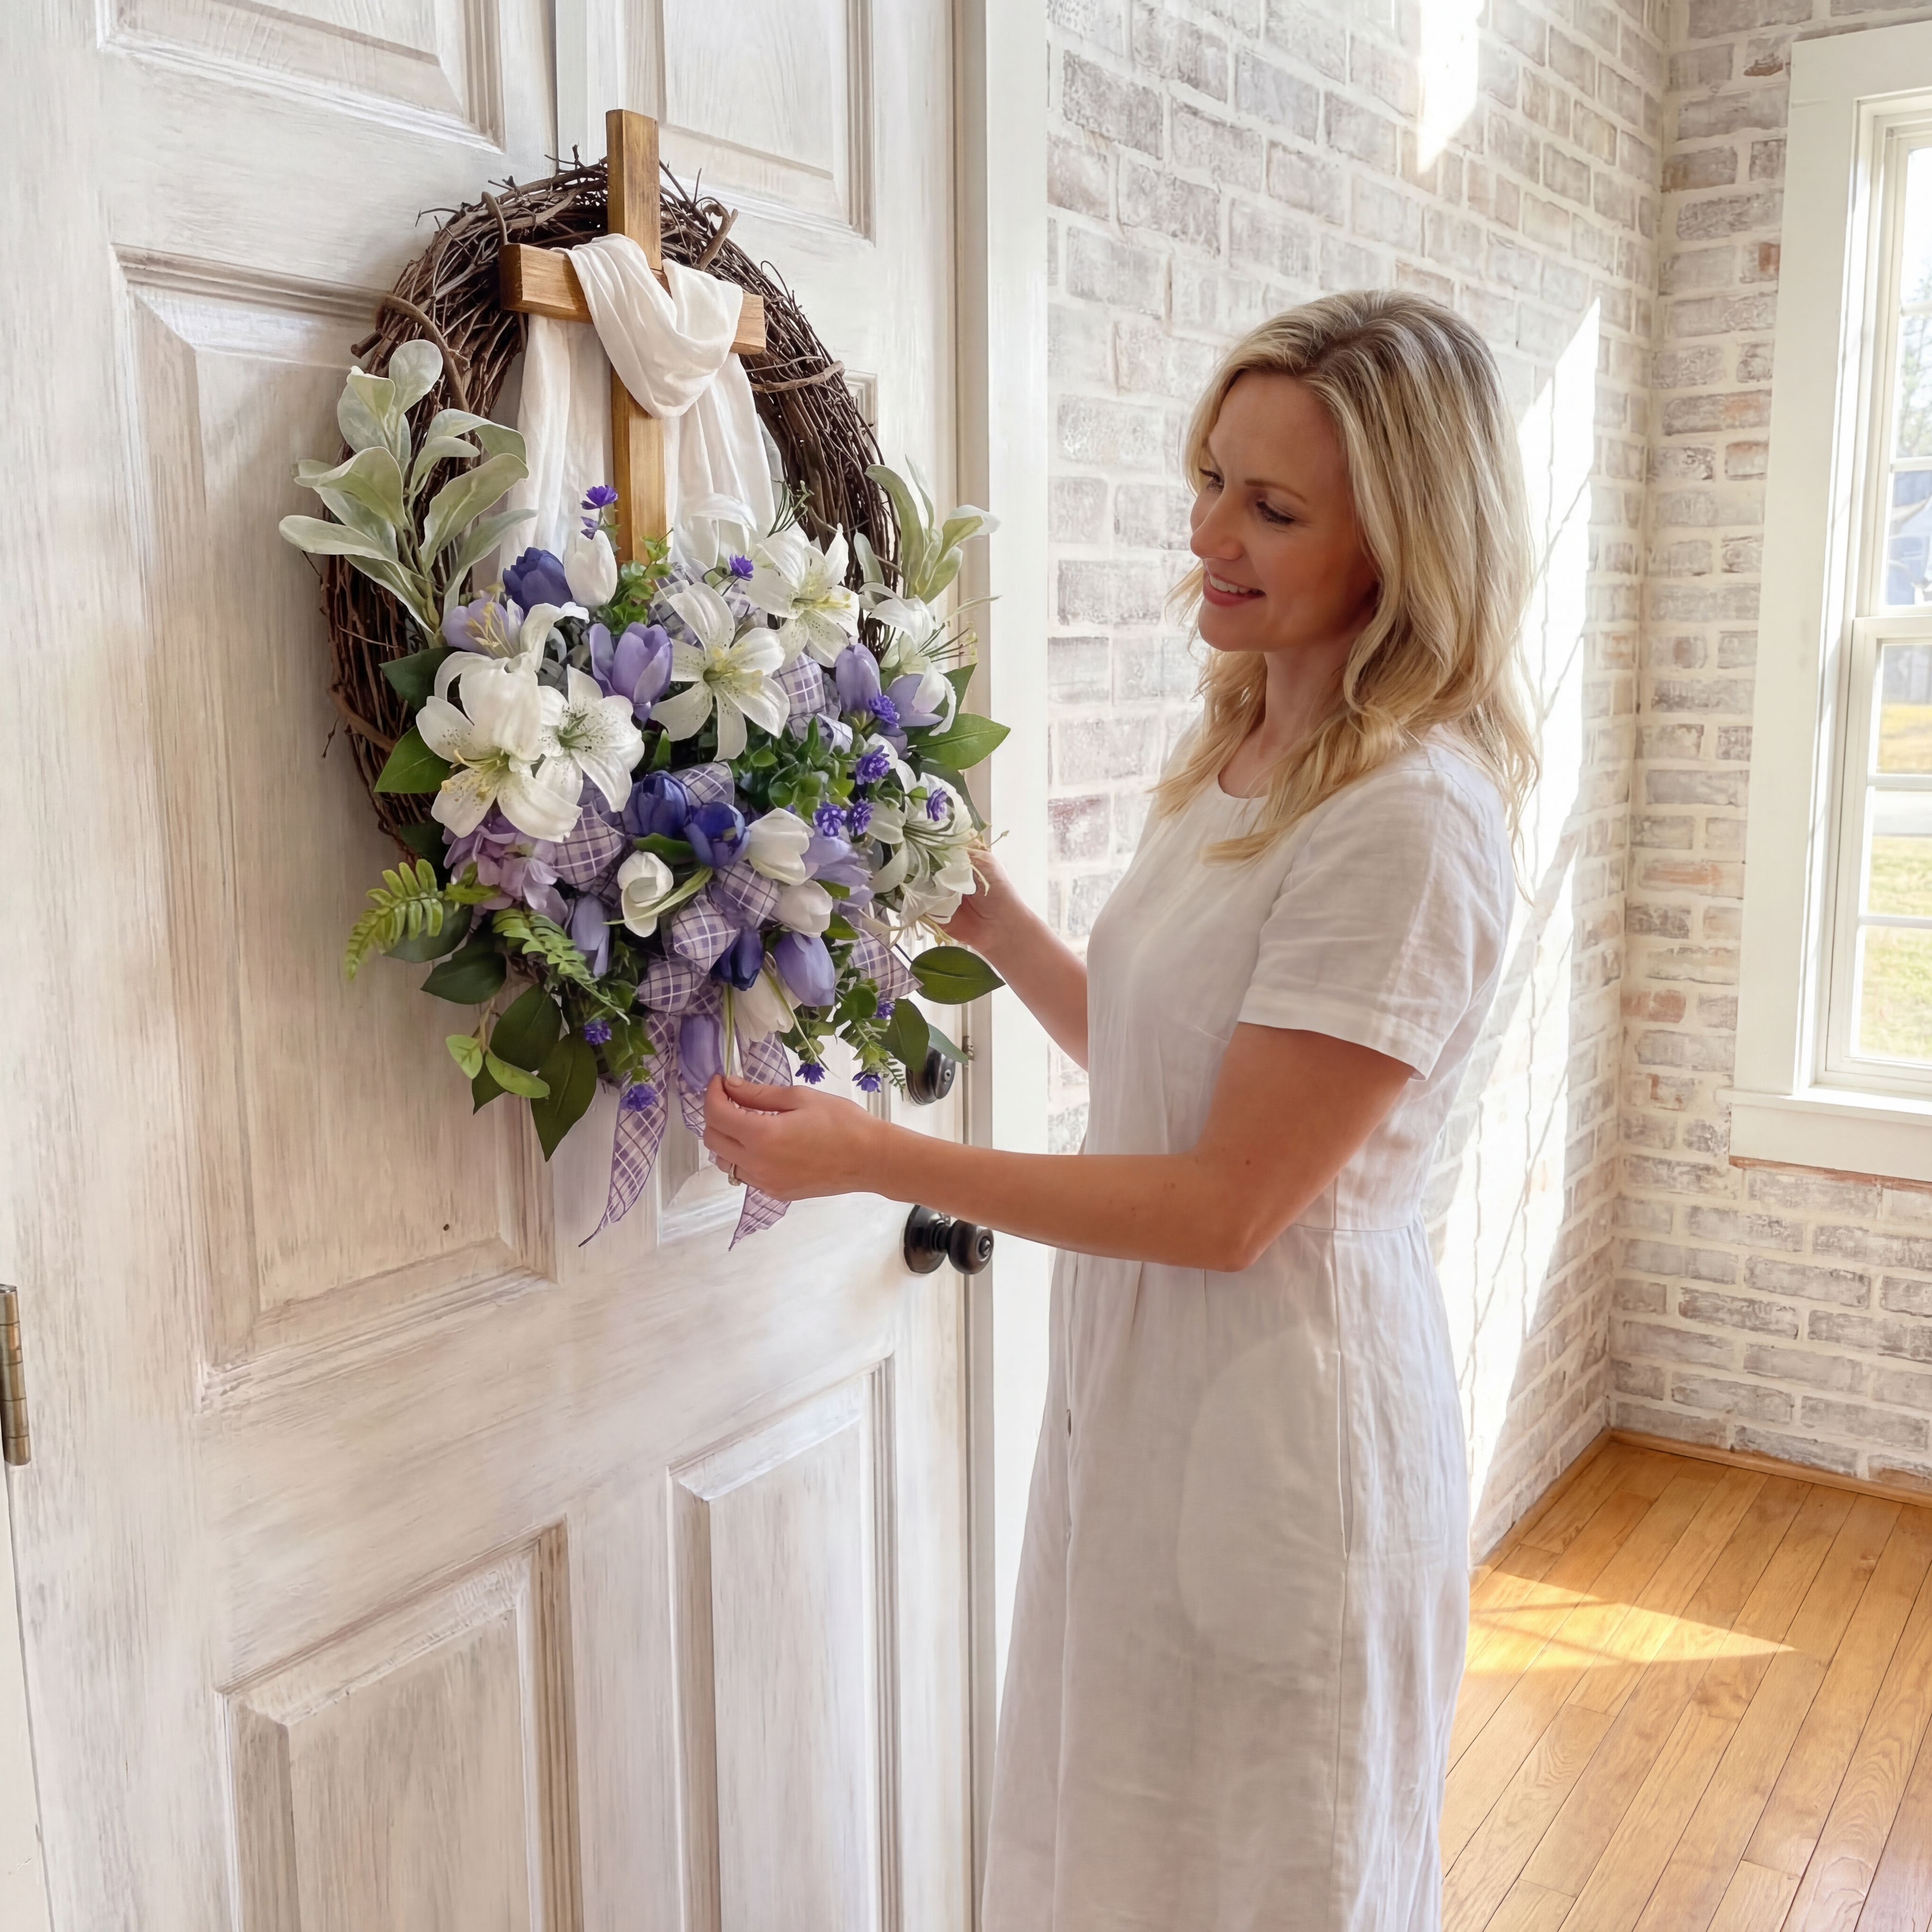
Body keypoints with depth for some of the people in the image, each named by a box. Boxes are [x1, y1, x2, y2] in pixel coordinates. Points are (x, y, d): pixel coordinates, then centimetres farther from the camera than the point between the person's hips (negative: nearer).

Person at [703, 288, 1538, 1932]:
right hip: (1143, 1381, 8)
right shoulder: (1236, 760, 5)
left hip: (1284, 1409, -8)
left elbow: (1231, 1204, -23)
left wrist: (871, 1157, -21)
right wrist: (991, 921, 3)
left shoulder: (1410, 820, -24)